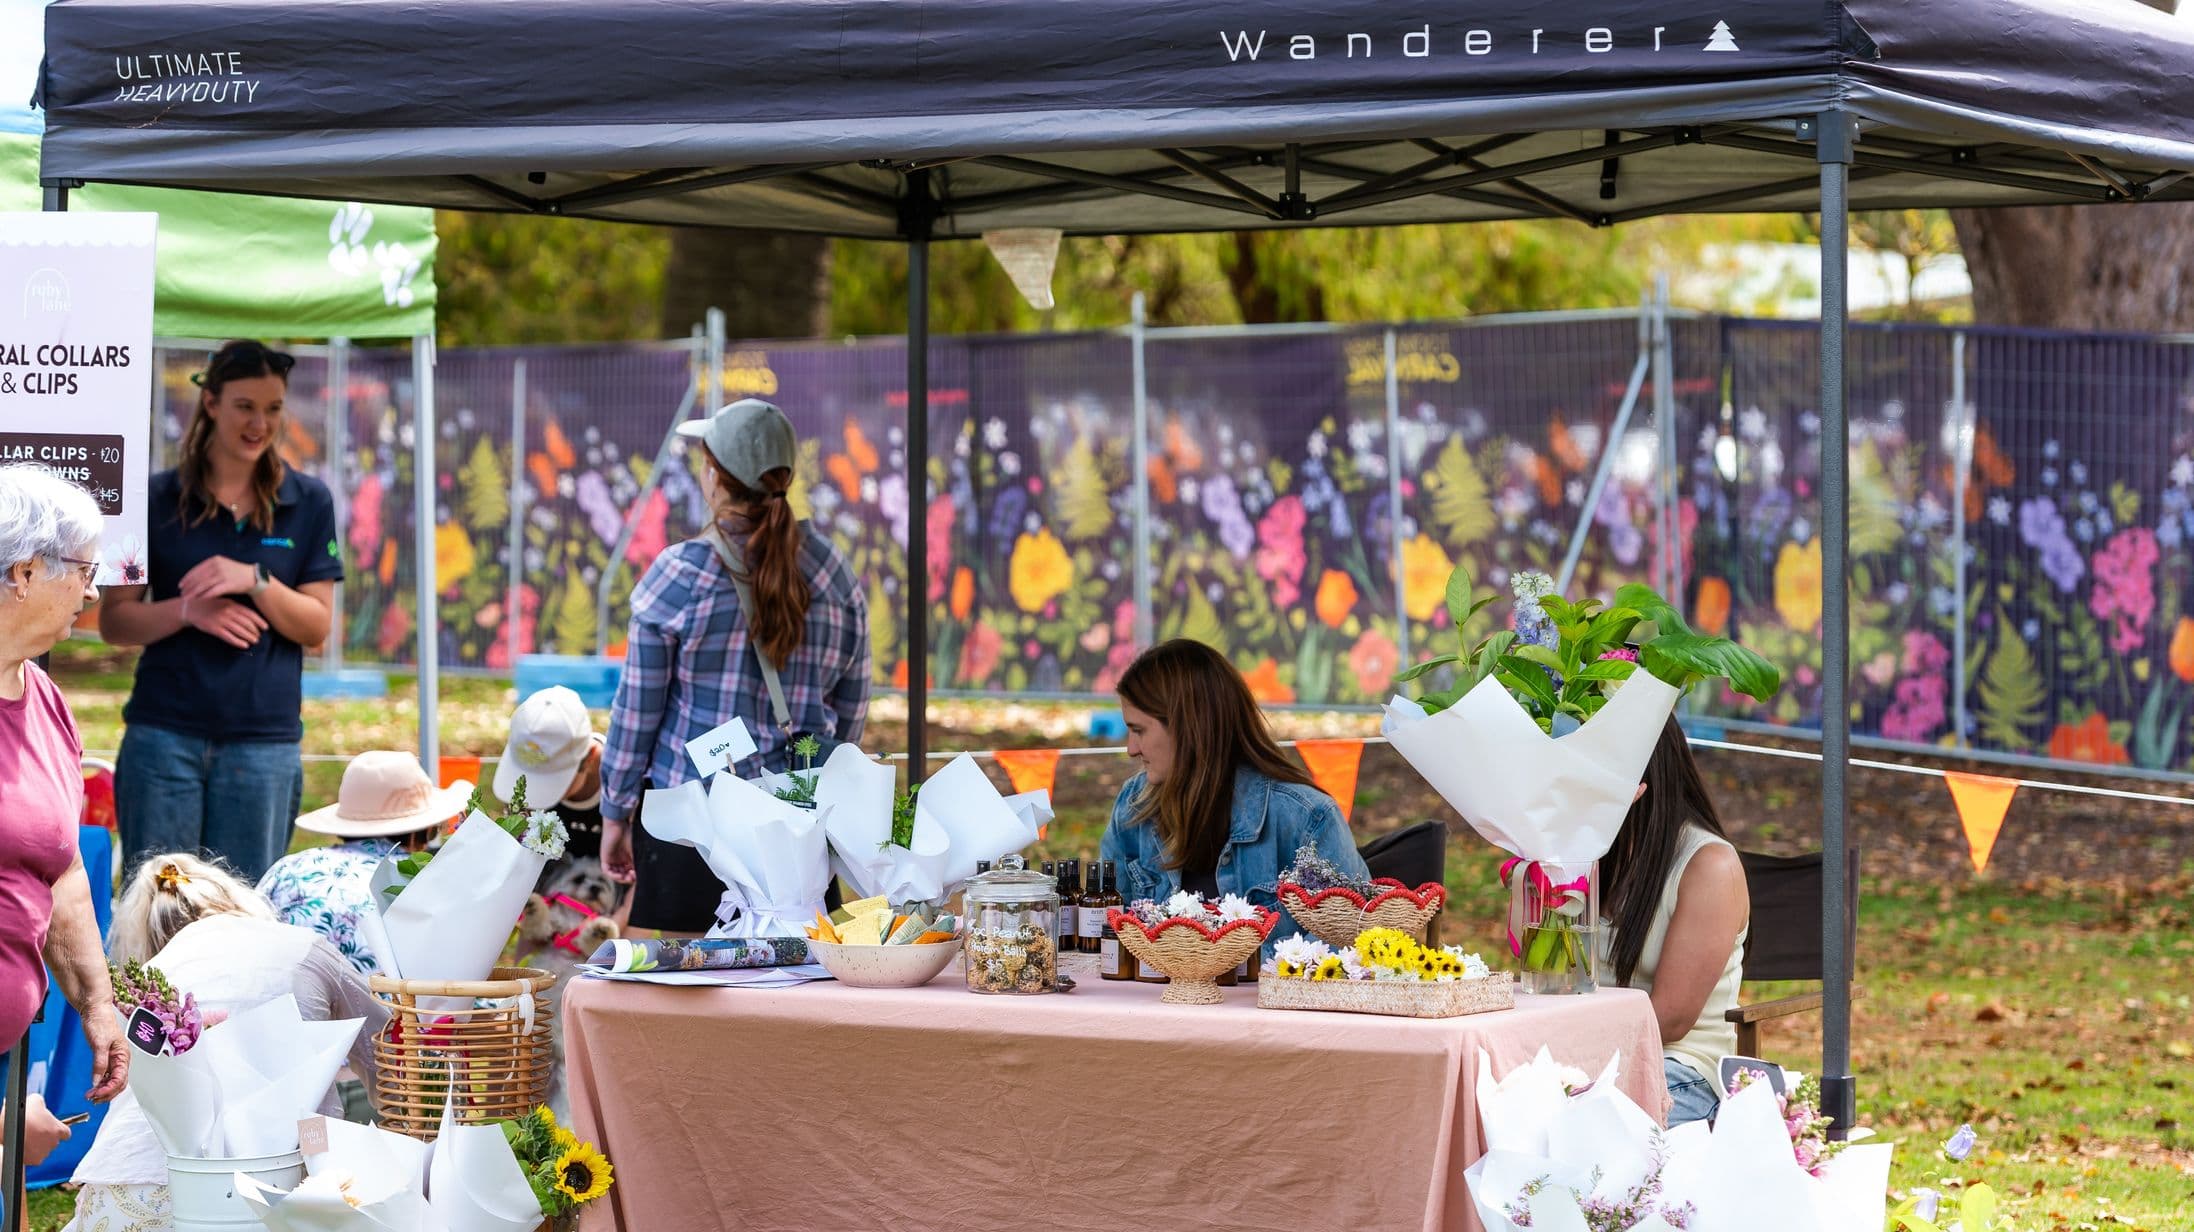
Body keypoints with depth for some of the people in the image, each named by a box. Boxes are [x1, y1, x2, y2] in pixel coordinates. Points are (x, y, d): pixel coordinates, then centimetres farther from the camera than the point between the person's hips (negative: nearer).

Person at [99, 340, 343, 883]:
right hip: (164, 733, -1)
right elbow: (113, 621, 4)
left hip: (264, 738, 1)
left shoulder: (309, 503, 7)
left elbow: (316, 626, 4)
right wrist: (188, 611, -14)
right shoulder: (158, 498, 5)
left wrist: (254, 580, -13)